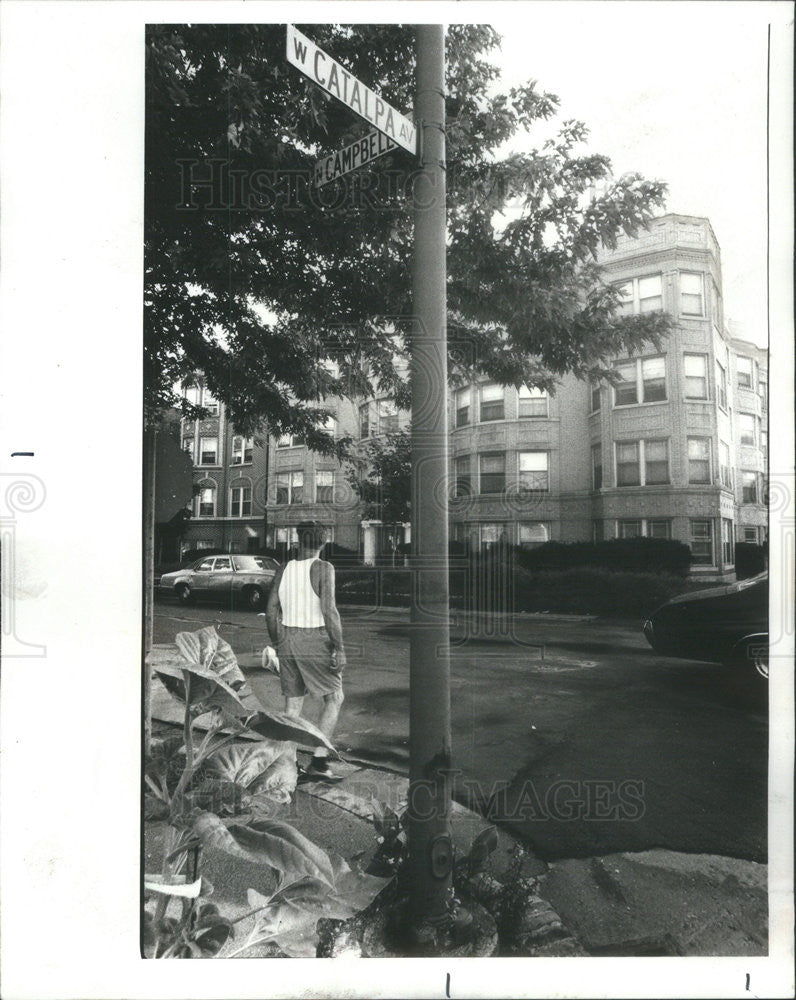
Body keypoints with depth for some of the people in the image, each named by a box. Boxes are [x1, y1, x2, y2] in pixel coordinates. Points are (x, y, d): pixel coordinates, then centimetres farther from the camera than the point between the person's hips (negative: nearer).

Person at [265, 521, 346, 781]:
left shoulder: (283, 570, 5)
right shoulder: (323, 568, -10)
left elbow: (271, 611, 7)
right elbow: (329, 610, -17)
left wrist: (277, 643, 18)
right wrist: (339, 647, -12)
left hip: (287, 639, 5)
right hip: (315, 641, -5)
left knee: (293, 703, 13)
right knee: (334, 698, 8)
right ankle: (319, 760, 2)